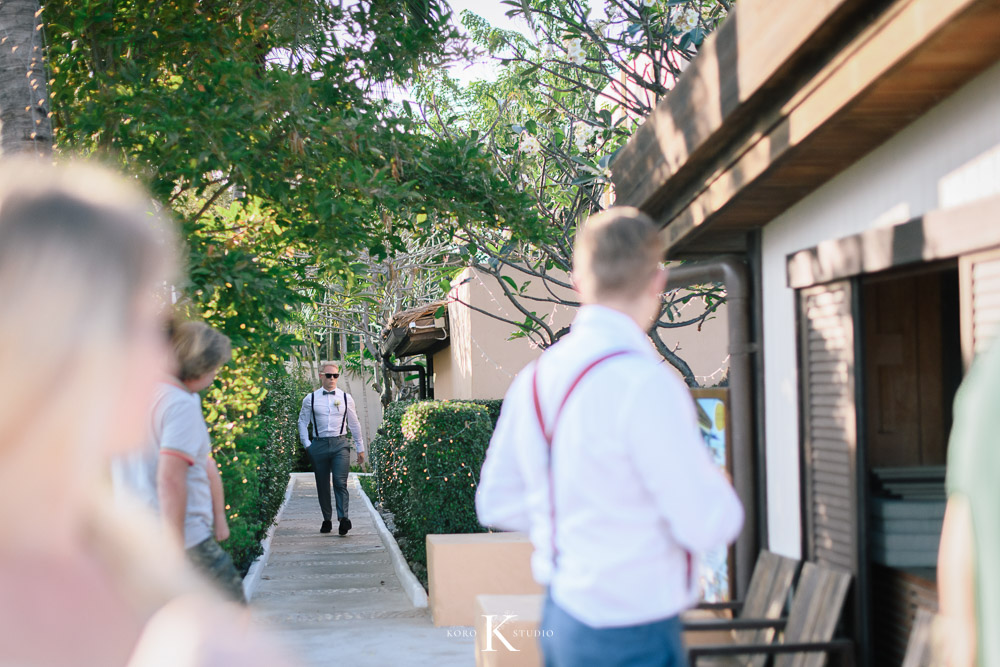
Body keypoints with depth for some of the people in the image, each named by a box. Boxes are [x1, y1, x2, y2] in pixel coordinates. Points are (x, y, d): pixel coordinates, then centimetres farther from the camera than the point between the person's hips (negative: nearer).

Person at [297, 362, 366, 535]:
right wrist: (306, 444, 1)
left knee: (340, 482, -15)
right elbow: (303, 422, 11)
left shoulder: (346, 398, 8)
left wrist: (360, 448, 15)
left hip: (340, 444, -1)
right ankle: (327, 520, 14)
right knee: (322, 485, 5)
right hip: (319, 445, 1)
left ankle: (343, 518, -21)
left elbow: (354, 424, 14)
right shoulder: (310, 399, 6)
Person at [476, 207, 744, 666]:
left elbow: (497, 504, 13)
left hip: (560, 617, 8)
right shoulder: (646, 385, -21)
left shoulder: (534, 379, 3)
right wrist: (717, 487, 4)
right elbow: (709, 525, -17)